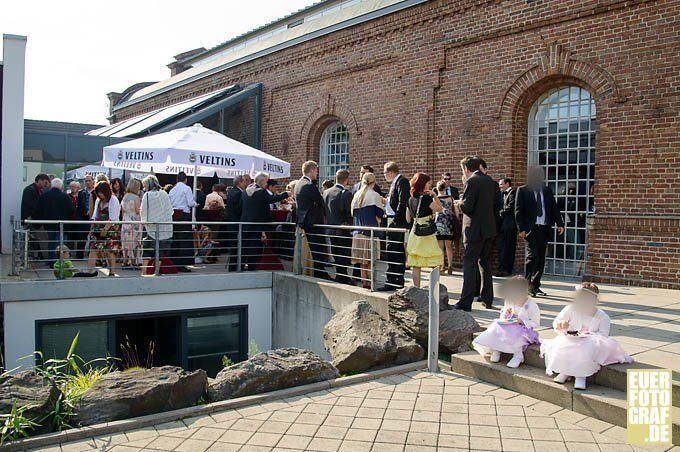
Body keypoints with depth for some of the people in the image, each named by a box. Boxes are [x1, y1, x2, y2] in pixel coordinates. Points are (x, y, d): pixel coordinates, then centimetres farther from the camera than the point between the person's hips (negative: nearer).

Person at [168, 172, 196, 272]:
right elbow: (190, 203, -10)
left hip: (173, 214, 6)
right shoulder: (186, 188, -4)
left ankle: (174, 263, 14)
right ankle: (181, 265, -5)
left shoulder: (172, 190, 11)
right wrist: (195, 204, 10)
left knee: (174, 240, 10)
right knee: (185, 240, -2)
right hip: (184, 214, -6)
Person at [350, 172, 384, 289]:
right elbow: (380, 214, -6)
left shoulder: (357, 195, 10)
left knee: (362, 259, 9)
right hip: (370, 230, -5)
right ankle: (369, 281, -2)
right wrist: (383, 204, 9)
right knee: (370, 259, -1)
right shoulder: (374, 195, -7)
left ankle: (364, 281, 12)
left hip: (358, 231, 5)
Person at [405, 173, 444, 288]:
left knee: (416, 265, 7)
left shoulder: (410, 200, 7)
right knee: (435, 263, 1)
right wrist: (435, 195, 0)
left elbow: (408, 219, 14)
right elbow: (440, 209, -1)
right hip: (427, 235, -6)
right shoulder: (426, 198, -12)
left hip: (414, 234, 6)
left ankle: (416, 288, 10)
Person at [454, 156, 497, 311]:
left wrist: (460, 203, 1)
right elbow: (495, 203, 15)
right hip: (489, 229, 8)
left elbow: (467, 207, -21)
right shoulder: (490, 181, 11)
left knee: (469, 264, -5)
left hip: (475, 230, -8)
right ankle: (487, 299, 23)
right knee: (485, 263, 16)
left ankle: (465, 302, -4)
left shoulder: (471, 182, -14)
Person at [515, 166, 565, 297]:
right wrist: (521, 229, -12)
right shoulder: (522, 191, 1)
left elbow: (554, 208, 14)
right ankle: (526, 285, 1)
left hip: (544, 228, 5)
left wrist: (560, 223, 1)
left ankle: (535, 286, 14)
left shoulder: (547, 191, 15)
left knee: (541, 258, 5)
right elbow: (518, 211, -3)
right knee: (533, 256, -12)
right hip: (530, 229, -5)